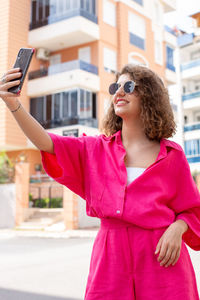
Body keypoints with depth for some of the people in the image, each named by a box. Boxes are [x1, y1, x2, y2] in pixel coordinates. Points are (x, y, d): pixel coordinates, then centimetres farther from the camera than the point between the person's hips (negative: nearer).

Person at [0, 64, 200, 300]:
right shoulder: (96, 149, 8)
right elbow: (46, 143, -7)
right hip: (110, 257, 1)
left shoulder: (172, 155, 3)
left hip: (160, 258, -1)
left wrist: (177, 228, -14)